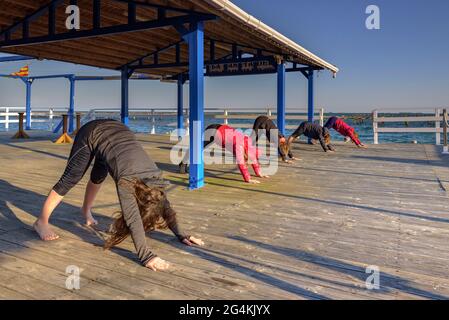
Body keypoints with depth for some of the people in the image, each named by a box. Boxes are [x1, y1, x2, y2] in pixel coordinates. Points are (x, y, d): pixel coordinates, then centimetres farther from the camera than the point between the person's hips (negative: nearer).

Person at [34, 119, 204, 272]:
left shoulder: (156, 179, -20)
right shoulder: (127, 182, -37)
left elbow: (166, 208, -7)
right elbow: (133, 219, -43)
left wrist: (181, 235, -10)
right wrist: (146, 256, -47)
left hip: (116, 131, 6)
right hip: (92, 134, -5)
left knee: (97, 178, 23)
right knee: (69, 179, -4)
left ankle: (86, 210, 49)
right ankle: (42, 221, 12)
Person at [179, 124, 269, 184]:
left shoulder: (248, 142, -10)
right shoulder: (239, 145, -34)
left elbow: (254, 158, 1)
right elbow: (241, 163, -40)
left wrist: (259, 173, 2)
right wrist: (248, 179, -41)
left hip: (219, 131, 8)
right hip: (212, 132, -8)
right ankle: (183, 163, 33)